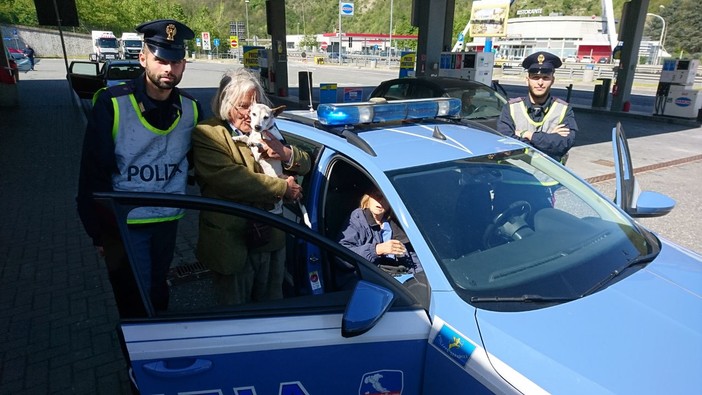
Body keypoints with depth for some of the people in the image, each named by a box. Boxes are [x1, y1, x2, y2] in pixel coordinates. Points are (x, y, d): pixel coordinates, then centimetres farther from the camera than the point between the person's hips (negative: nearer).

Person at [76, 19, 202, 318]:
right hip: (124, 224, -4)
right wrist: (98, 231, -8)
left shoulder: (191, 109, -2)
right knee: (136, 306, 3)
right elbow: (93, 173, -9)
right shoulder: (112, 105, -13)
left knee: (158, 293, 22)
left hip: (168, 221, 4)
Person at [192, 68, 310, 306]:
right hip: (232, 244, -5)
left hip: (272, 239, 6)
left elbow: (305, 165, 11)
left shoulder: (265, 131, 9)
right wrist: (284, 188, -17)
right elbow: (231, 179, -25)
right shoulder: (207, 134, -11)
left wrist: (284, 152, -12)